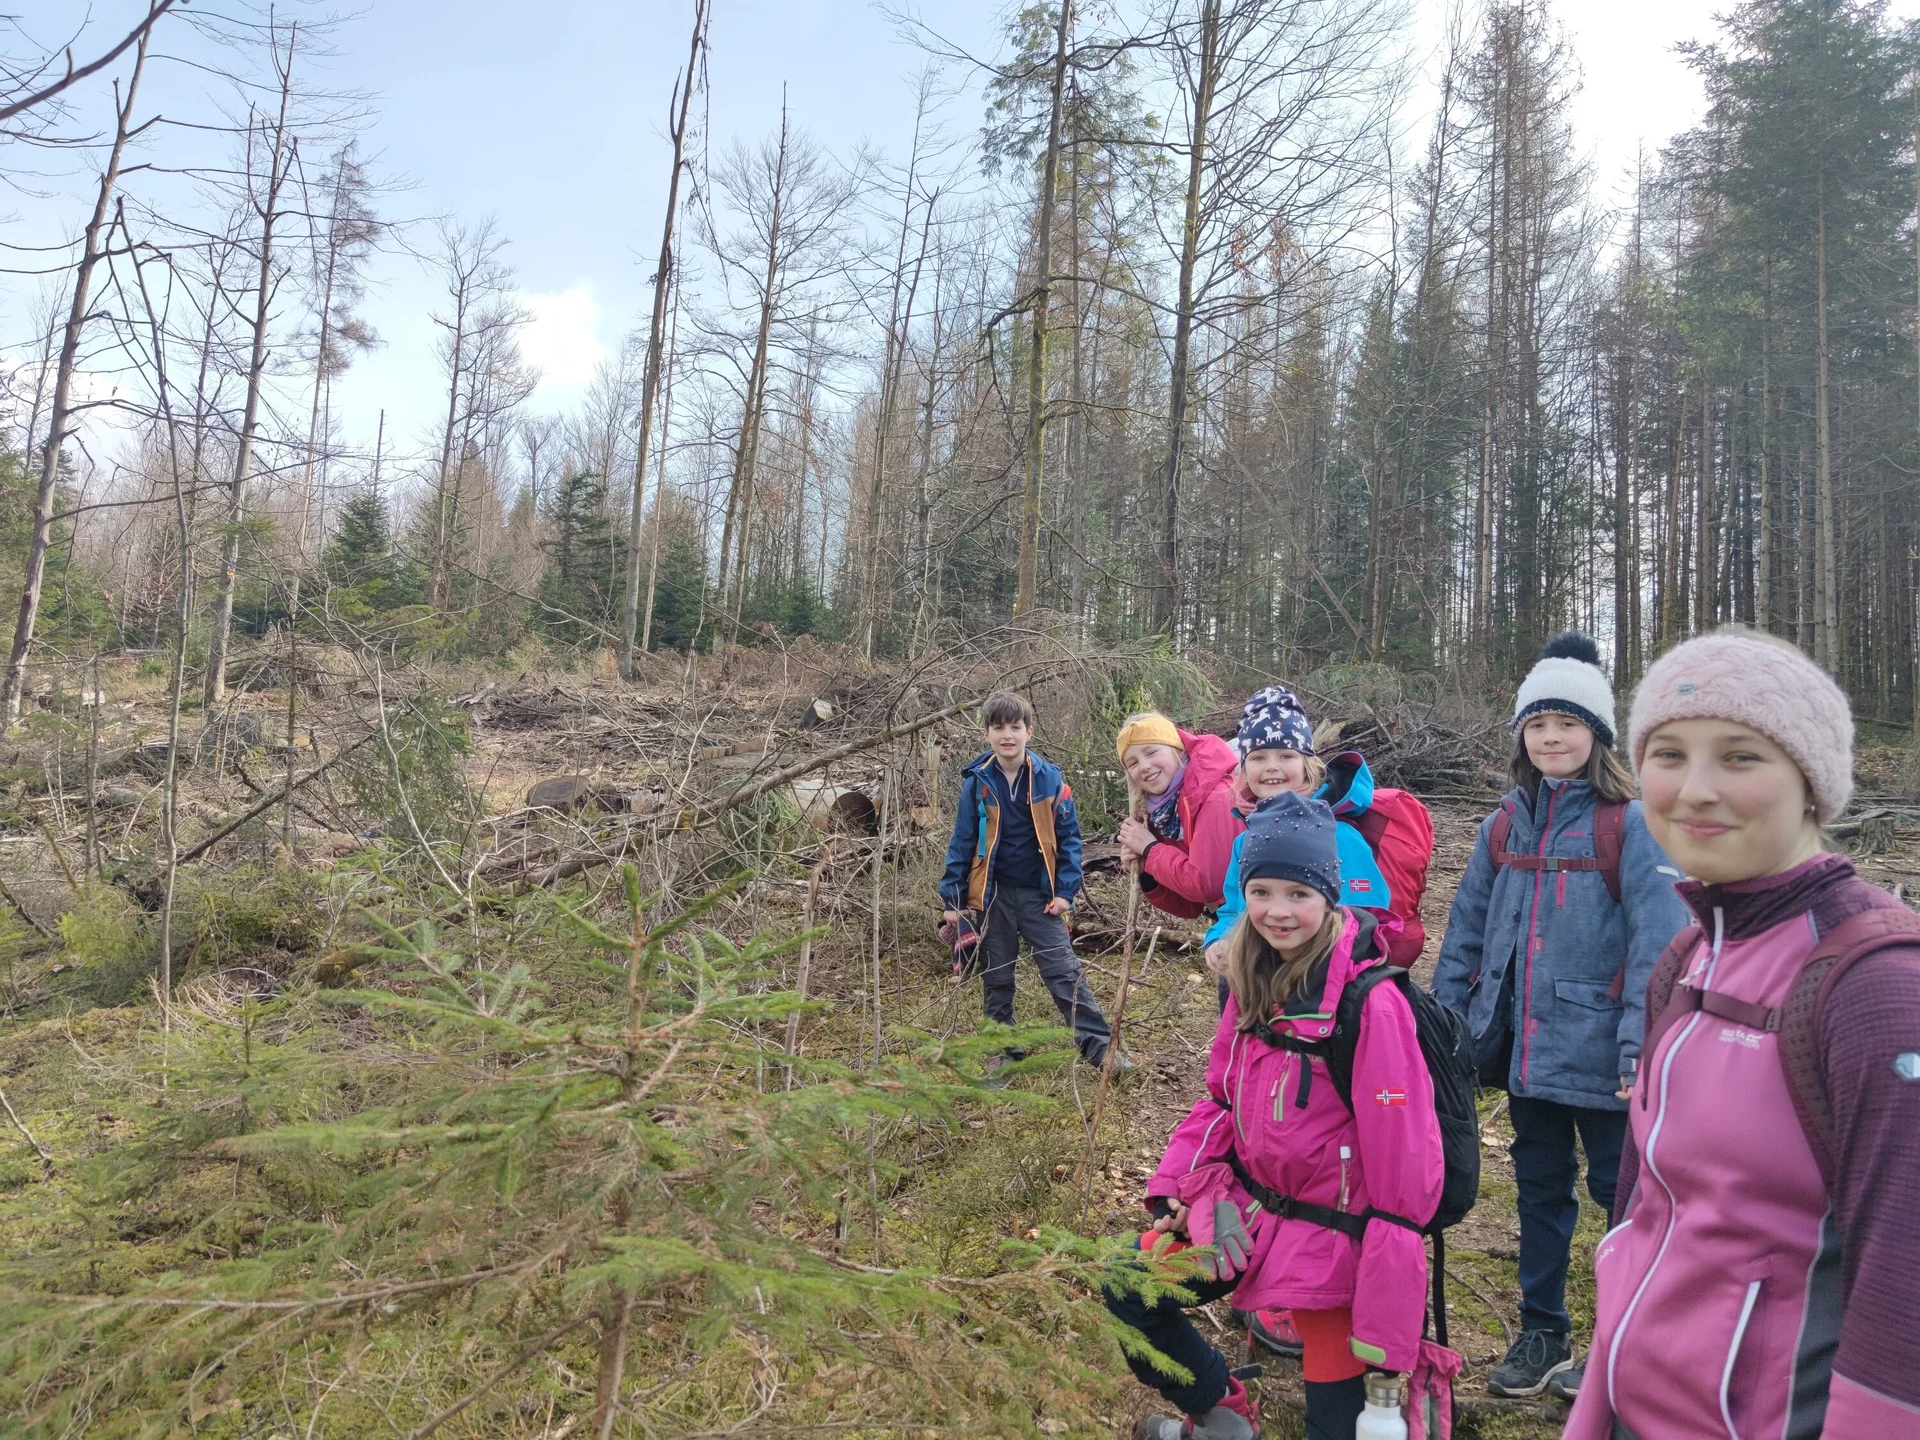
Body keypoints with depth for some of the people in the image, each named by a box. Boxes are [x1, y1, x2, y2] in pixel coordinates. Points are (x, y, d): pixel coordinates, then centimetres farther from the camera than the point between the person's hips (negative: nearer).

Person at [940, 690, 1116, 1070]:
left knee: (1065, 972, -1)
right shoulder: (977, 783, -4)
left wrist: (1065, 890, -6)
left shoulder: (1049, 779, -5)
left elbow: (1068, 837, -1)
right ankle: (1005, 1052, 24)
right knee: (996, 979, 11)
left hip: (1040, 895, -1)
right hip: (994, 896, 1)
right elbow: (961, 843, 0)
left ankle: (1099, 1046, 4)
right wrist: (953, 898, -2)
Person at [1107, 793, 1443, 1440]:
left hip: (1330, 1235, -6)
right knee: (1129, 1293, 8)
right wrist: (1176, 1189, 0)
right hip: (1245, 1207, 7)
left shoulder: (1370, 1004, -23)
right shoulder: (1253, 982, 0)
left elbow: (1403, 1158, -21)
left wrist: (1387, 1326, -18)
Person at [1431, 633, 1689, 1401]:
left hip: (1598, 1047, -5)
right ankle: (1542, 1334, 32)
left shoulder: (1629, 823, -10)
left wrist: (1642, 1043, -20)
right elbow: (1466, 932, 8)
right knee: (1540, 1187, 17)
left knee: (1620, 1188, 9)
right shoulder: (1504, 825, 5)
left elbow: (1659, 939, -15)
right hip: (1525, 1043, 5)